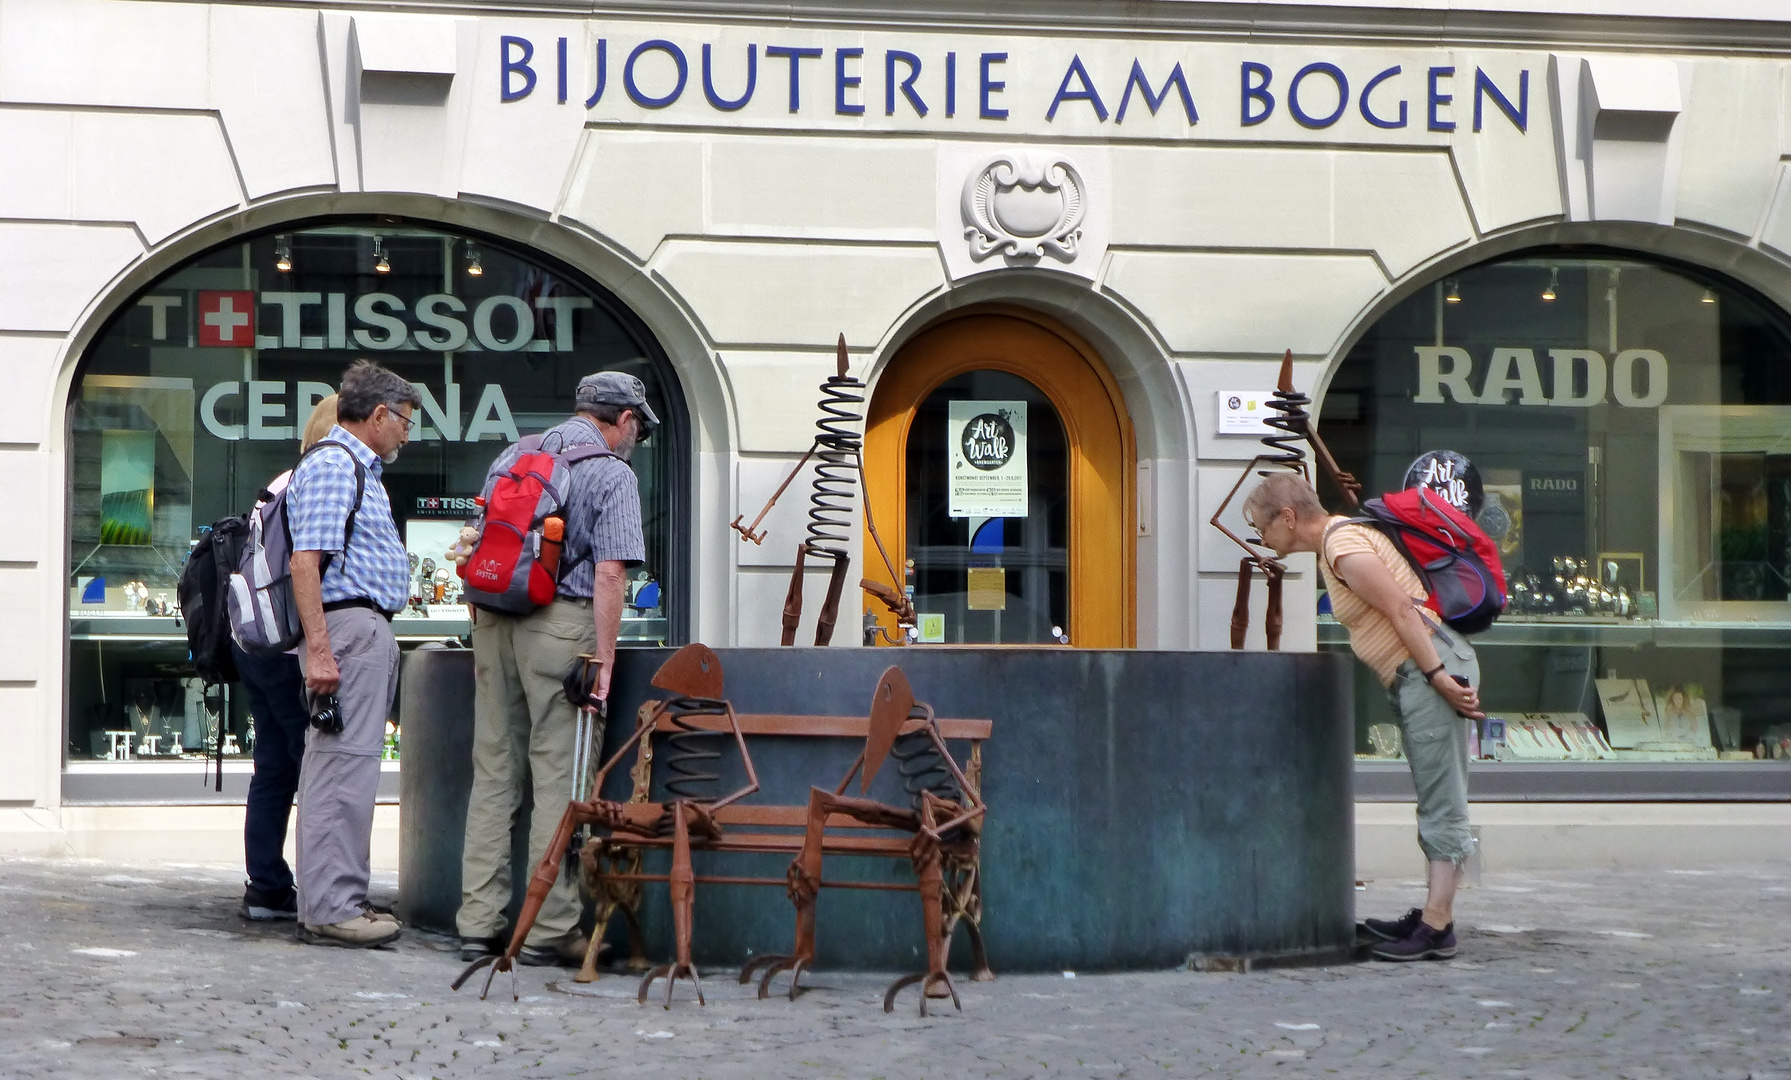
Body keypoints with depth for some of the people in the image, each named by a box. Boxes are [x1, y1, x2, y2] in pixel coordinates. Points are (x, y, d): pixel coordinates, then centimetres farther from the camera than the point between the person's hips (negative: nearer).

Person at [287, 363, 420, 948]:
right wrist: (318, 650, -24)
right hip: (347, 624, -11)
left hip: (369, 632, 11)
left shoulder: (361, 469, 22)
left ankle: (338, 900, 16)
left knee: (348, 767, 12)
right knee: (341, 768, -11)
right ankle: (328, 910, -12)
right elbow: (306, 561, -19)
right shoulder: (330, 466, -11)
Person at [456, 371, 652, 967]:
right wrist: (603, 660, -13)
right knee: (559, 778, -2)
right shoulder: (612, 474, -3)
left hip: (494, 623, 6)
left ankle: (479, 923, 9)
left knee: (493, 772, 9)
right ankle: (550, 929, -1)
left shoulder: (511, 459, 16)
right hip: (562, 627, -6)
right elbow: (609, 573, -12)